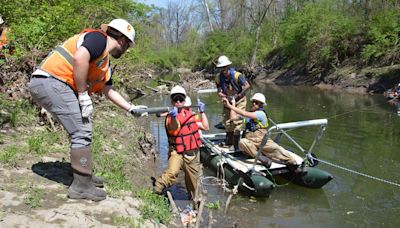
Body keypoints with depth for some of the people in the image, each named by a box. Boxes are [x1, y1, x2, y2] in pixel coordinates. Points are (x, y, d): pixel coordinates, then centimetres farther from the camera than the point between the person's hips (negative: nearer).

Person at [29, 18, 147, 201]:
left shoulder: (105, 65, 23)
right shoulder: (98, 38, -6)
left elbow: (109, 91, 31)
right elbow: (79, 57, -25)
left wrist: (131, 108, 30)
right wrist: (84, 95, -19)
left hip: (45, 85, 11)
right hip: (51, 81, -11)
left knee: (81, 131, 18)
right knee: (82, 132, -9)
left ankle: (85, 175, 28)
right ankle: (81, 187, 0)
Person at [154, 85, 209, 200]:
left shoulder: (190, 114, 6)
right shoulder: (170, 116, -11)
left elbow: (205, 127, 8)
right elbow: (174, 130, -30)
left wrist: (202, 112, 4)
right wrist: (174, 117, -47)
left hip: (193, 153, 5)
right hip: (177, 152, -5)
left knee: (192, 181, 16)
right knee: (172, 172, -32)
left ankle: (192, 199, 39)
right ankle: (158, 186, -9)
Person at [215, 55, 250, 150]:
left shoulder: (237, 75, -26)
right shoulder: (219, 78, -13)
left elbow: (247, 86, -31)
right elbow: (219, 93, -12)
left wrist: (238, 96, -30)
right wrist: (227, 97, -30)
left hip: (239, 100, -5)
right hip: (228, 100, 5)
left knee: (236, 121, -11)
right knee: (227, 121, 8)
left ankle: (236, 145, -2)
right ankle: (228, 142, 24)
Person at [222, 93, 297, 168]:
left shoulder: (261, 113, -2)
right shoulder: (247, 114, 19)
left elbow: (244, 114, -13)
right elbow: (234, 117, 17)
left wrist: (230, 106, -12)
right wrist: (233, 104, 21)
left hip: (262, 140, -3)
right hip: (250, 141, 4)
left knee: (276, 149, -32)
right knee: (242, 142, -33)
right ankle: (262, 158, -43)